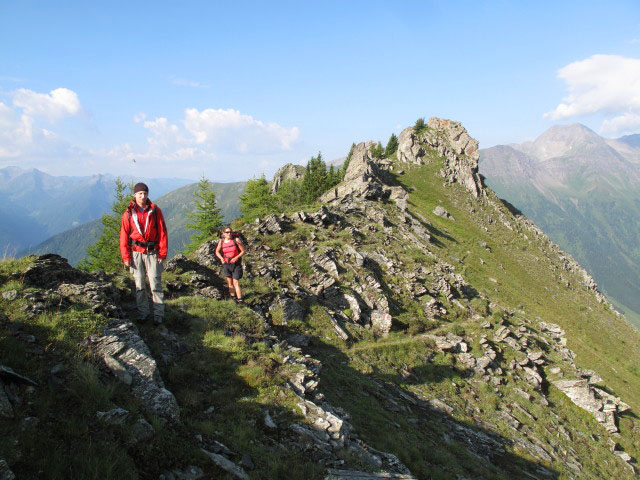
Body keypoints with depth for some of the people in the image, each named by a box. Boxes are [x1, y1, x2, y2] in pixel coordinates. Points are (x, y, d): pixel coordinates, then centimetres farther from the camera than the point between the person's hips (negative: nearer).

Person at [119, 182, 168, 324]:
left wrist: (162, 253, -5)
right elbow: (124, 235, 3)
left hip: (152, 252, -1)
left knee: (155, 284, -3)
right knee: (139, 284, 8)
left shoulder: (155, 211, 1)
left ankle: (158, 314, 4)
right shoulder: (129, 213, 3)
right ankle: (143, 312, 19)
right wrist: (126, 256, -2)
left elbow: (162, 232, 1)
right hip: (136, 252, 1)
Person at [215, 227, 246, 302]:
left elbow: (243, 251, -7)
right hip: (226, 264, 3)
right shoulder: (221, 242, -4)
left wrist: (236, 257, -21)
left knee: (236, 283, -8)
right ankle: (232, 298, 27)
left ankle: (240, 300, -3)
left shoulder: (236, 240, -13)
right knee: (230, 283, 12)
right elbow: (217, 251, 11)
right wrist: (221, 258, -7)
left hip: (236, 264, -3)